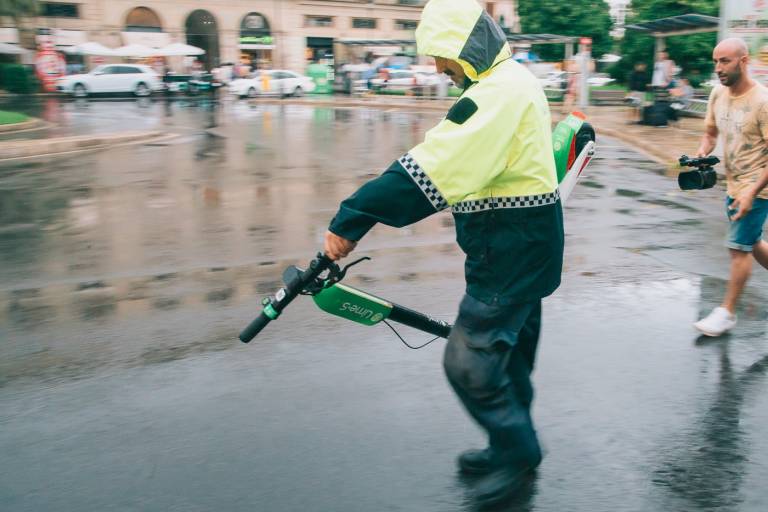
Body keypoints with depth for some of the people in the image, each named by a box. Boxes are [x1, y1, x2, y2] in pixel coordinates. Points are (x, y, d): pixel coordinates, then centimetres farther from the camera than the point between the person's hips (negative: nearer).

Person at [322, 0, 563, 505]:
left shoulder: (499, 92, -22)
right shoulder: (515, 80, 13)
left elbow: (431, 167, -32)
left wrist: (351, 220, -32)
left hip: (511, 251, -11)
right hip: (522, 245, 11)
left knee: (469, 361, -3)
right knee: (509, 355, 20)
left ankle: (517, 451, 15)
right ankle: (512, 448, 36)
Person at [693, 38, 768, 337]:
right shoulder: (718, 94, 1)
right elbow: (711, 133, 15)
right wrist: (701, 155, -6)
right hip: (733, 185, 7)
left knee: (738, 247, -3)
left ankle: (727, 313, 9)